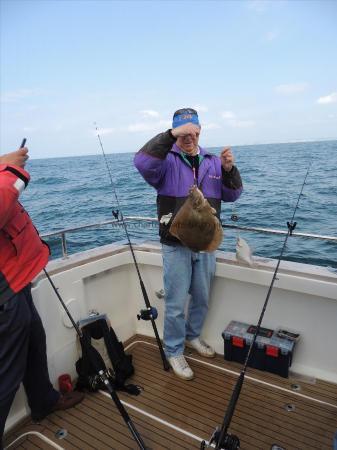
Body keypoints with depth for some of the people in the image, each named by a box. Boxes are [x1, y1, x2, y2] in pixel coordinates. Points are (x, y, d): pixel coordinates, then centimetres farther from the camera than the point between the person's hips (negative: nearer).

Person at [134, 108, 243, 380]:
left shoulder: (213, 162, 10)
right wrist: (170, 135, -31)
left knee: (202, 298, 19)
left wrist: (229, 170, -10)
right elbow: (142, 162, -27)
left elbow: (232, 195, 7)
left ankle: (193, 336, 44)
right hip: (176, 246, -5)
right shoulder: (167, 160, -5)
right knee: (176, 304, 4)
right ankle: (174, 351, 25)